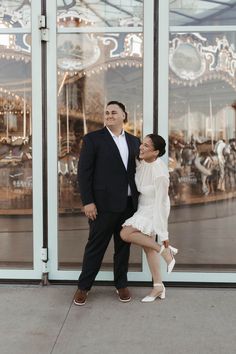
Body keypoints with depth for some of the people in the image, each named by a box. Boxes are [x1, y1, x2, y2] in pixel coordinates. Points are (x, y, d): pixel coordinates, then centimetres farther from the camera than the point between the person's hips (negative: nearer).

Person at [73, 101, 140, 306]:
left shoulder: (134, 141, 12)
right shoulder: (93, 139, -2)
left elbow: (137, 170, 14)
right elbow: (84, 171, -6)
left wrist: (138, 199, 8)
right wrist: (87, 201, -12)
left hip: (129, 204, 4)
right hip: (104, 203, -4)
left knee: (124, 246, 13)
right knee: (96, 246, 4)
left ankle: (121, 284, 28)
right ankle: (84, 286, 19)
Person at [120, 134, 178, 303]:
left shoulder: (160, 173, -31)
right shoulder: (142, 161, -13)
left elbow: (161, 203, -27)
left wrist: (164, 233, -22)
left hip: (154, 210, -8)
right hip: (144, 207, 8)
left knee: (126, 234, -18)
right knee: (147, 246, 11)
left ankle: (165, 250, -3)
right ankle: (158, 287, 24)